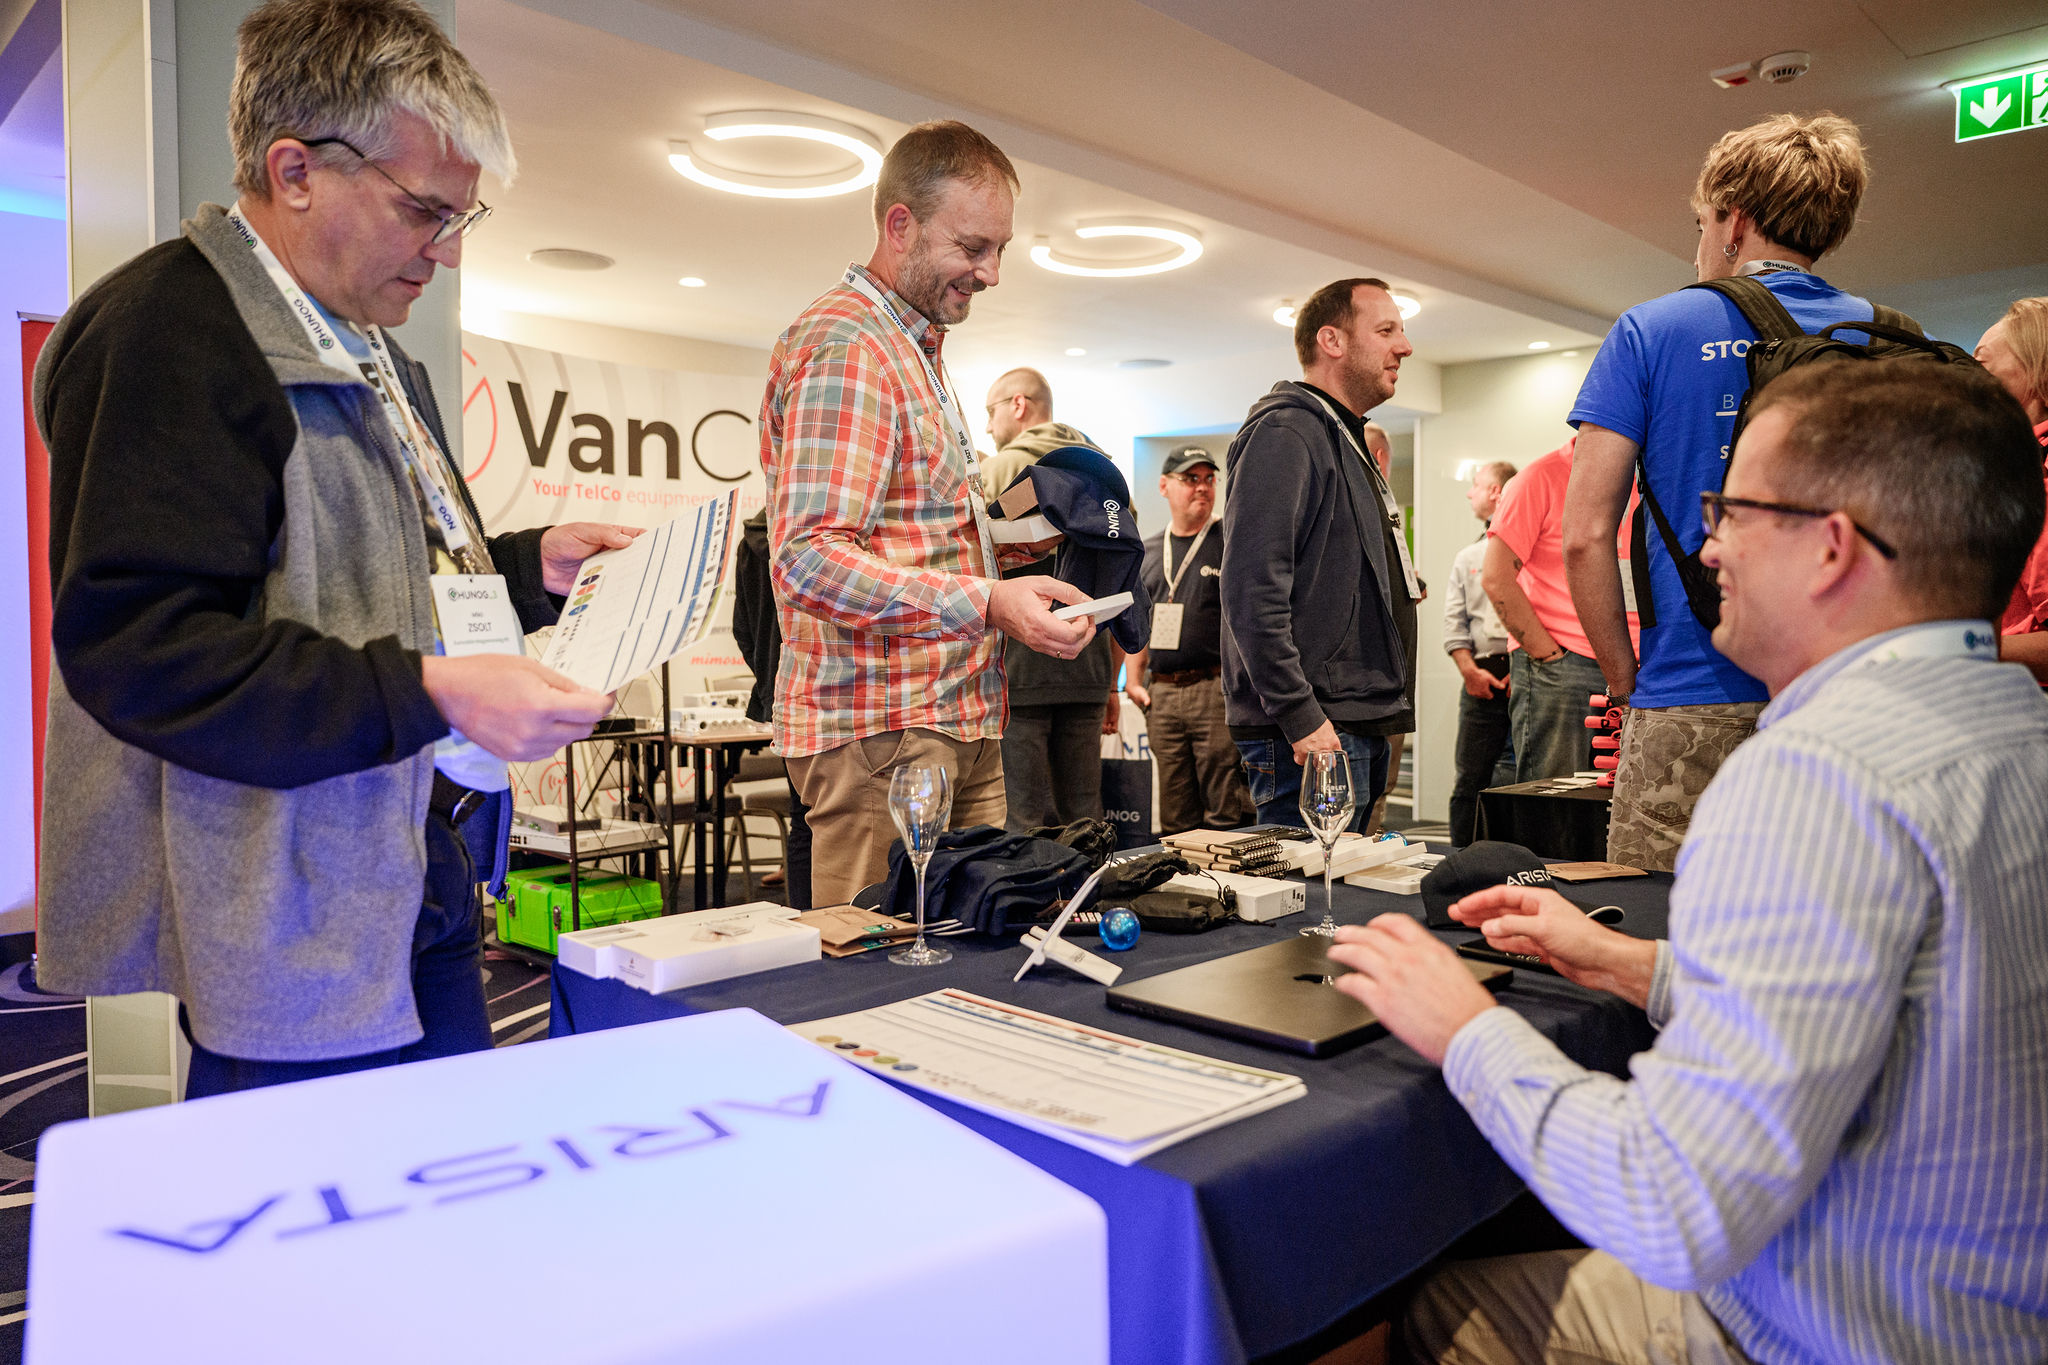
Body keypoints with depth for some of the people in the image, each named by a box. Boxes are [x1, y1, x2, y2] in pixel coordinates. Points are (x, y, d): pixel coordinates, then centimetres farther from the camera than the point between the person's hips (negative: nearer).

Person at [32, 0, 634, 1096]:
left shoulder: (364, 354, 19)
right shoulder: (168, 330, -14)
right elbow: (135, 646, -22)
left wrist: (530, 566, 11)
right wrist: (428, 694, -29)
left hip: (423, 891, 9)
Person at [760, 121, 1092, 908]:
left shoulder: (916, 349, 23)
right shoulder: (843, 346, -11)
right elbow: (811, 558, -22)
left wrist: (1030, 535, 14)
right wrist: (987, 604, -30)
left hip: (959, 724, 10)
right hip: (884, 730, -10)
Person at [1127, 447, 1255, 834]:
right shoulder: (1148, 552, 17)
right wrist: (1134, 681, 11)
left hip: (1217, 689, -5)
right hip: (1162, 694, 5)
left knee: (1227, 815, -6)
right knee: (1175, 821, 9)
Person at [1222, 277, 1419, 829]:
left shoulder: (1345, 438, 23)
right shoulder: (1284, 433, -10)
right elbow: (1251, 590, -21)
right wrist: (1301, 717, -24)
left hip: (1360, 726, 10)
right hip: (1314, 733, -10)